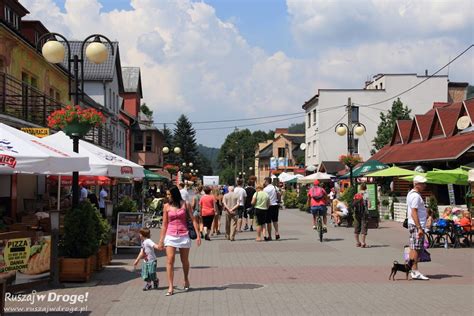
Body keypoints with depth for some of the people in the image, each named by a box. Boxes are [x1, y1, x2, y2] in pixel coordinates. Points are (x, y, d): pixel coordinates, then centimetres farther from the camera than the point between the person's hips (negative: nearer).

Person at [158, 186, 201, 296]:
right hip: (170, 236, 0)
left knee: (185, 261, 12)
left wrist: (198, 235, -6)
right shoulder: (166, 206, 4)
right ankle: (170, 287, -11)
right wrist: (161, 240, 9)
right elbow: (164, 224, 9)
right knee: (170, 260, -12)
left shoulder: (185, 205, 0)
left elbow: (193, 220, 1)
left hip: (184, 236, 0)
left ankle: (186, 280, 38)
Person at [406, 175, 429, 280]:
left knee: (414, 248, 12)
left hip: (413, 225, 10)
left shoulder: (411, 194, 17)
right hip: (416, 225, -10)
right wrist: (419, 228, -24)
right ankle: (415, 272, -9)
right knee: (415, 248, -9)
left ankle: (413, 271, 17)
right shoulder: (416, 196, -15)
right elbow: (414, 213, -21)